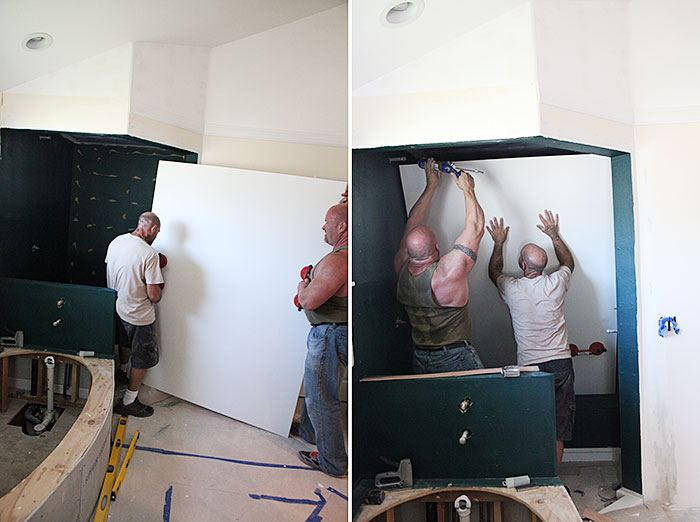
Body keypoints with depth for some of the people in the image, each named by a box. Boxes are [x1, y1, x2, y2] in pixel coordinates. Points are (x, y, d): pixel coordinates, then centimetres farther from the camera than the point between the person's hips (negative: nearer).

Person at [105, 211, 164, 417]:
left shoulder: (115, 242, -4)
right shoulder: (149, 253, -27)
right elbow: (153, 295, -26)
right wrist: (160, 291, -2)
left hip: (118, 307, 8)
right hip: (139, 315, -8)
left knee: (126, 343, 34)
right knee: (143, 359, 10)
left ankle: (122, 373, 59)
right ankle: (128, 402, 20)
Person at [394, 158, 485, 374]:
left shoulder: (401, 268, -9)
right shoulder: (447, 273, -25)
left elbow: (412, 225, 4)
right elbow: (475, 228, -18)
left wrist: (431, 187, 10)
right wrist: (467, 189, -7)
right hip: (456, 359, -6)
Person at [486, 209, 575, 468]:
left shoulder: (511, 288, -9)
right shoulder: (556, 283, -5)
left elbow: (494, 272, 16)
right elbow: (568, 262, 20)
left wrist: (498, 243, 25)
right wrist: (554, 236, 27)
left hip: (530, 367, -2)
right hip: (560, 362, 2)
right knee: (559, 427, 11)